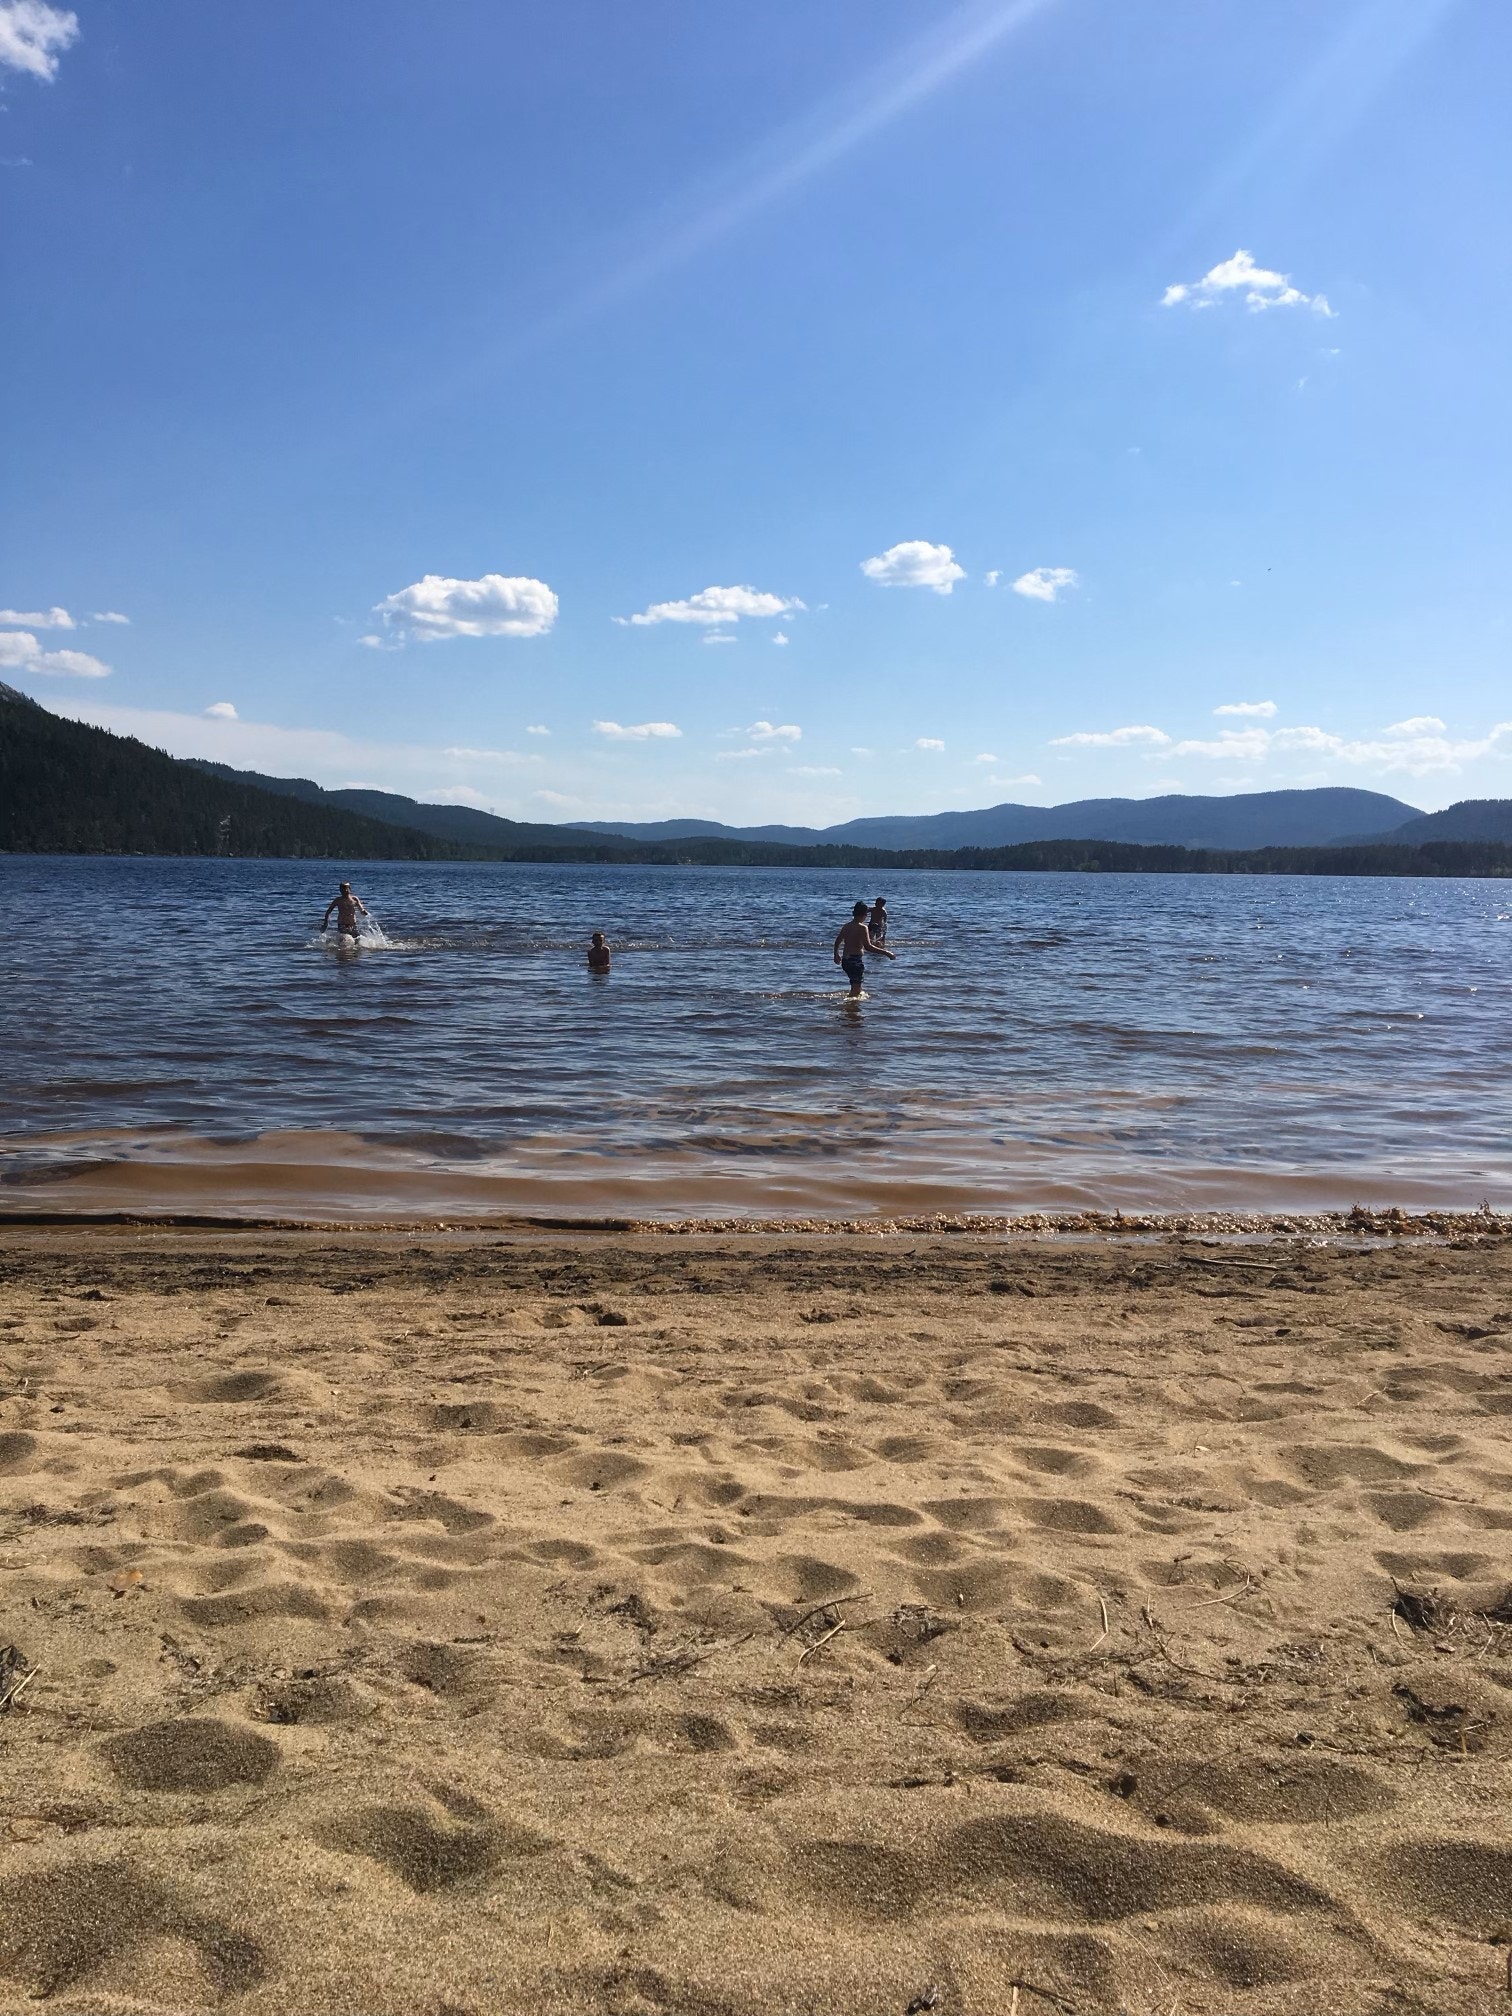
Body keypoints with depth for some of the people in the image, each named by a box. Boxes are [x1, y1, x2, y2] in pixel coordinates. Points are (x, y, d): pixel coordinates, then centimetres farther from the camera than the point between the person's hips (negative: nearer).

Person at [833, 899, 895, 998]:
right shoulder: (862, 928, -14)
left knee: (856, 983, 27)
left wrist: (836, 955, 36)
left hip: (845, 960, 8)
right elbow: (867, 947, -24)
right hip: (856, 960, -8)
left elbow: (837, 942, 18)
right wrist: (885, 952, -21)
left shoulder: (846, 926, 8)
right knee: (856, 987, -3)